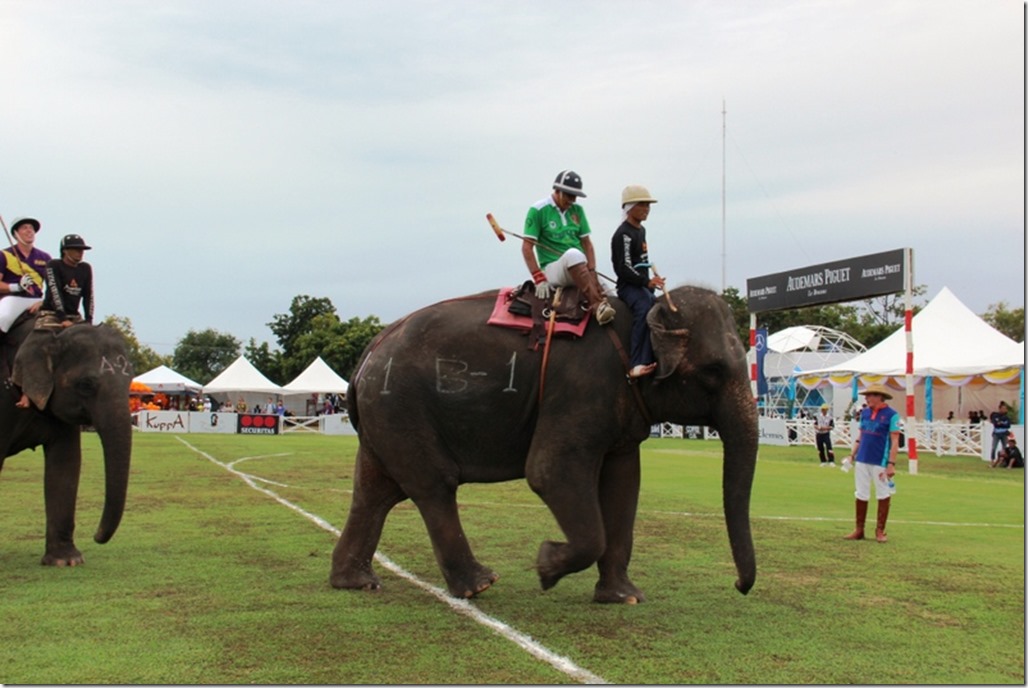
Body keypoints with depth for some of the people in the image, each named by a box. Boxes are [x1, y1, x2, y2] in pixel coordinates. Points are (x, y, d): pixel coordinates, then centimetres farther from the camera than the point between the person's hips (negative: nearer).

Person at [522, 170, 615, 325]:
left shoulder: (577, 210, 15)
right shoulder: (538, 211, -2)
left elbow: (587, 243, 13)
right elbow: (527, 247, -6)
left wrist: (592, 272, -3)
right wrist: (539, 279, -15)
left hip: (579, 270, 6)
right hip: (552, 269, -6)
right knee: (573, 254, -37)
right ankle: (598, 305, -46)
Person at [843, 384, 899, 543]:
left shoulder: (891, 415, -7)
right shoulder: (864, 413, 10)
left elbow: (894, 441, -10)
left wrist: (891, 464, -16)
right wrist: (852, 456, 11)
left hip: (880, 463, -5)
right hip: (862, 460, 5)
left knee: (883, 496, 4)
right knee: (861, 495, 8)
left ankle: (880, 531, 14)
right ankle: (859, 530, 16)